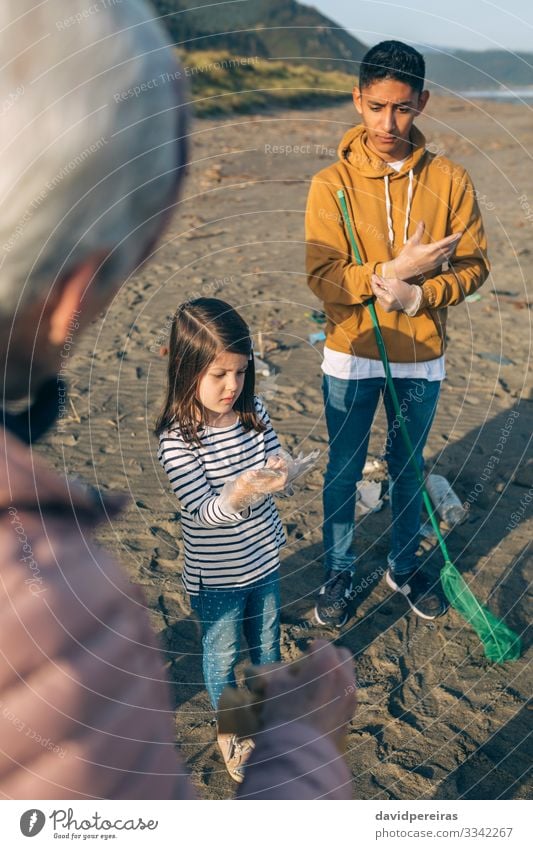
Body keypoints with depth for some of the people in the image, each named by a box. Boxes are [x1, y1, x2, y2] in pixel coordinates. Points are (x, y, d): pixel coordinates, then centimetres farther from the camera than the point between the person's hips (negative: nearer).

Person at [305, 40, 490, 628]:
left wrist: (418, 296, -20)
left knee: (407, 469, 17)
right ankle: (339, 573, 33)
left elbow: (473, 266, -4)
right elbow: (322, 277, -15)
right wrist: (397, 268, -24)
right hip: (350, 357, -1)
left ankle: (403, 568, 38)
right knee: (344, 471, 12)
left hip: (421, 359, 1)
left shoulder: (450, 180, -5)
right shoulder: (331, 183, -9)